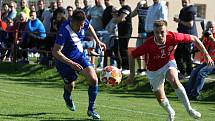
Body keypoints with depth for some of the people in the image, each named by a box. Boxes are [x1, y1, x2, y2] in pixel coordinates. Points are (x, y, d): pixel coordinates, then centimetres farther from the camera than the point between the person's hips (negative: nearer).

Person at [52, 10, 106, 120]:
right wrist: (71, 63, -42)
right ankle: (67, 97, 54)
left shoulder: (83, 23, -15)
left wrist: (98, 41, 13)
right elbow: (55, 52, -35)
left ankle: (91, 109, 1)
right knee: (70, 86, 14)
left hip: (79, 55, 5)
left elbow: (89, 27, 13)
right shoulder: (64, 31, -34)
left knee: (94, 80, -13)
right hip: (65, 60, -5)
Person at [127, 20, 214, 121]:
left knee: (174, 81, -33)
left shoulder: (173, 37, -29)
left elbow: (194, 39, -14)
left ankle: (189, 109, -21)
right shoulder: (148, 44, -32)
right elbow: (132, 55, -17)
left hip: (169, 64, -1)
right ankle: (170, 113, 41)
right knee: (161, 100, 6)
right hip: (154, 70, 1)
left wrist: (206, 54, -14)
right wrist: (132, 74, -15)